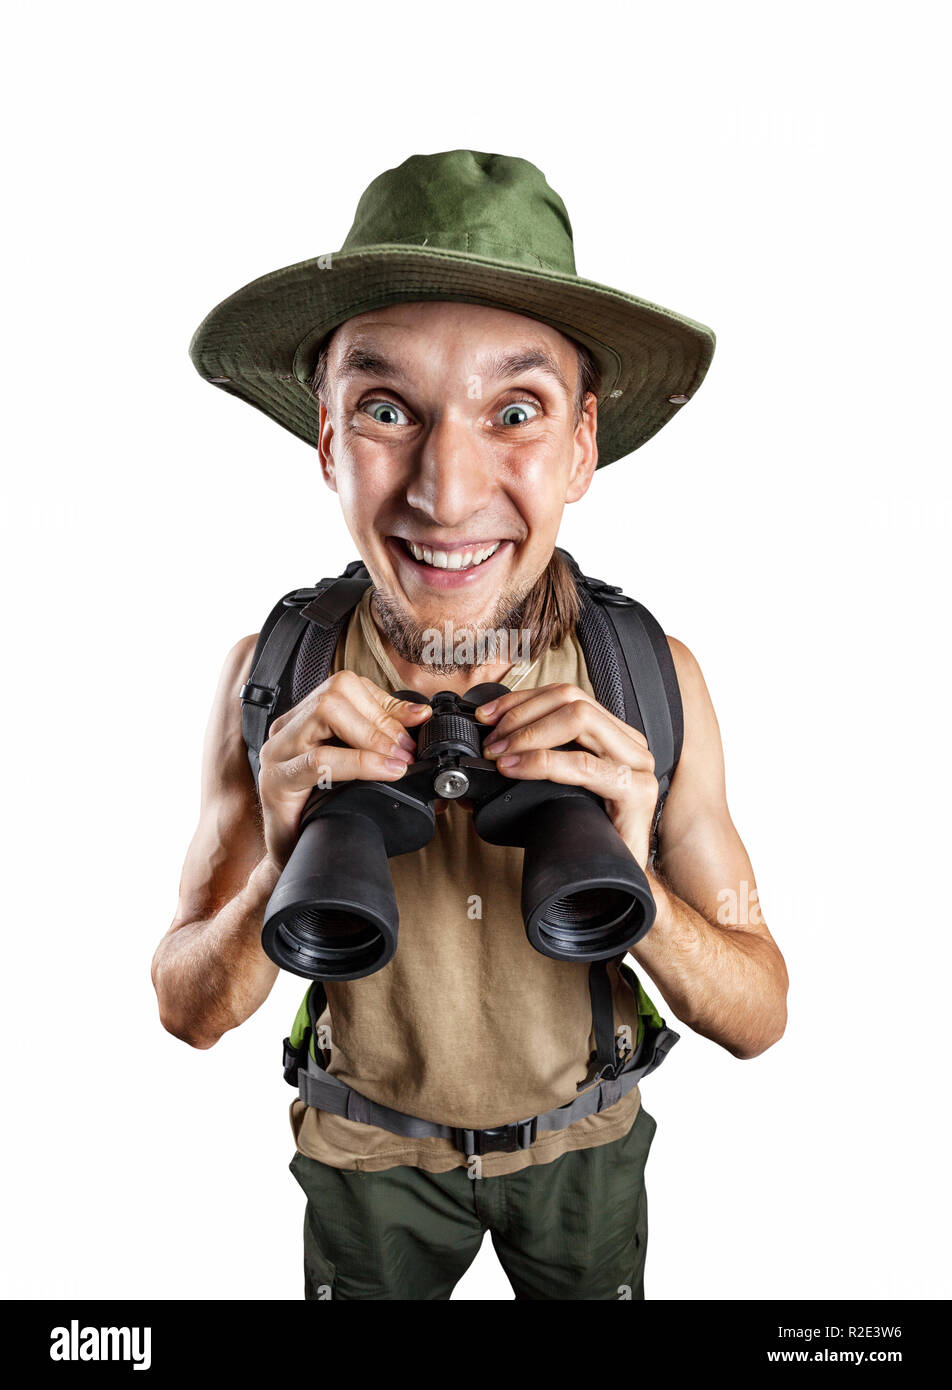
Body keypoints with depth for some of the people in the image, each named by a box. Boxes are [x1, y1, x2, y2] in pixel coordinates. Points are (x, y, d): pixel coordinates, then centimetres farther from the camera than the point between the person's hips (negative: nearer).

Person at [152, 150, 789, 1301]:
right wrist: (282, 876, -36)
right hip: (370, 1153, 0)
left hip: (583, 1143, 1)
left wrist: (632, 890, -37)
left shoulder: (657, 682, -22)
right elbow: (190, 1011, -15)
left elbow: (759, 1016, -16)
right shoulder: (272, 679, -22)